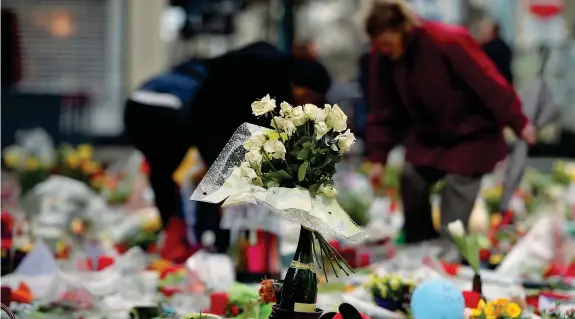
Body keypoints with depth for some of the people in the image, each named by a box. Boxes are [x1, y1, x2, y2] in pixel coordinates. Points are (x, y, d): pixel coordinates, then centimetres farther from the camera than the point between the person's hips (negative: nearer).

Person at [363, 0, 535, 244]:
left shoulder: (448, 41, -30)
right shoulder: (383, 58, -11)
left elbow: (489, 84, -25)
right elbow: (383, 112, -3)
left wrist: (517, 123, -21)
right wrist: (378, 158, -9)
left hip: (470, 136, -6)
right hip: (427, 137, 6)